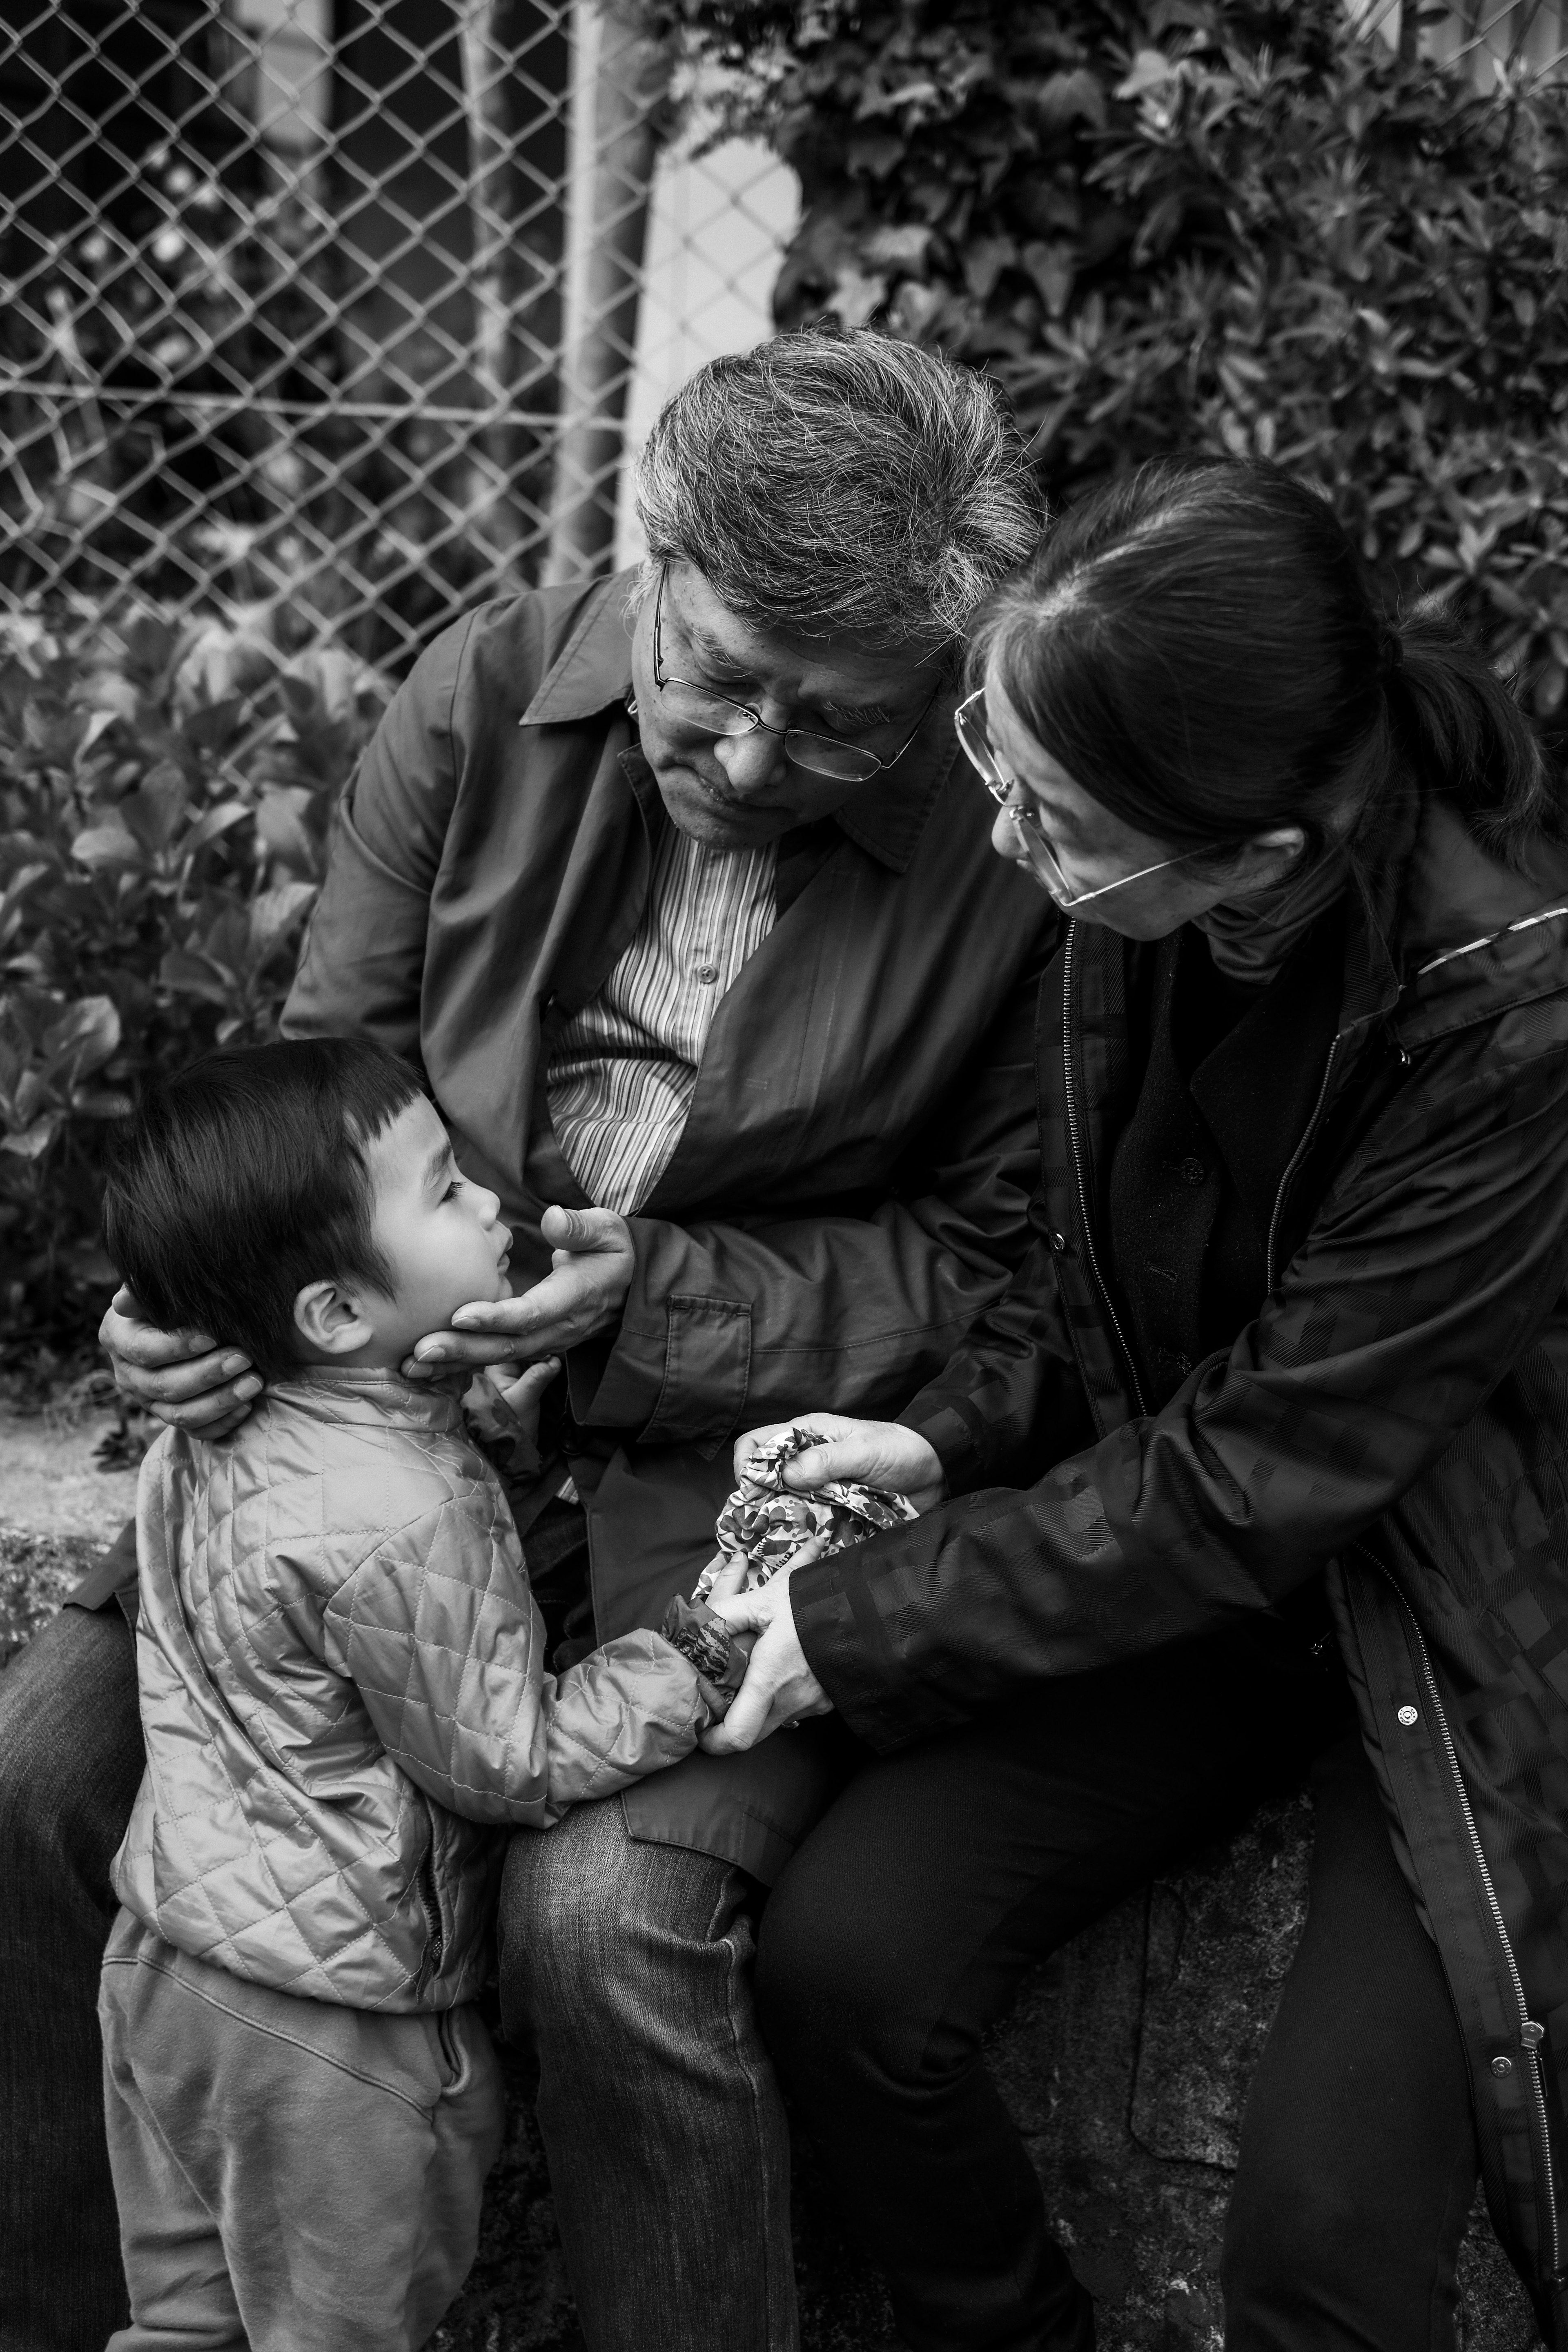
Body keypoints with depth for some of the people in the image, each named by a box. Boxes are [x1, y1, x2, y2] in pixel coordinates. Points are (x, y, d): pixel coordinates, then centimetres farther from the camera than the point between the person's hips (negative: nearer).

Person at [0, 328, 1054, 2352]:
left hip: (746, 1467, -4)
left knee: (606, 1916, -29)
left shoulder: (1014, 848, -13)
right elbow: (318, 1078, 7)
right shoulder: (483, 705, -3)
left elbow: (995, 1258, -3)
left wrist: (671, 1300, -18)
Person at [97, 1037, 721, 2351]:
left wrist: (495, 1415, 8)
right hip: (327, 2021, -8)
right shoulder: (401, 1522, -28)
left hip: (170, 1948, 8)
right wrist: (702, 1659, -14)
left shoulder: (208, 1438, -1)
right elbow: (511, 1762, -19)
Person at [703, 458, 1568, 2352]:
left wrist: (873, 1623, -18)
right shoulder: (1129, 909, -13)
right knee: (839, 1957, -11)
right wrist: (957, 1434, -9)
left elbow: (1263, 1471, -24)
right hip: (1179, 1526, 6)